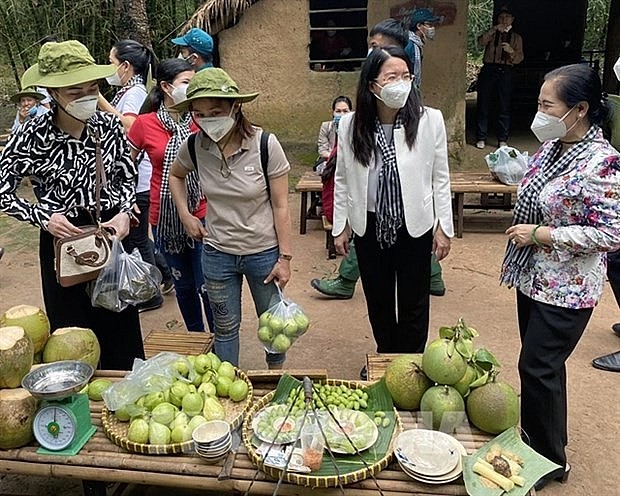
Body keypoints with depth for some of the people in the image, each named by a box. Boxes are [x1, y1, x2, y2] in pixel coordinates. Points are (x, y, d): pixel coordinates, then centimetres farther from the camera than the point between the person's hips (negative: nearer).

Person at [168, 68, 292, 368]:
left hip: (263, 251, -2)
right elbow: (175, 175, 15)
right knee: (225, 327, 17)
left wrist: (285, 257, -11)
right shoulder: (195, 146, -8)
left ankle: (277, 375, 41)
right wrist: (185, 215, 3)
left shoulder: (265, 144, -18)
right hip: (217, 253, 3)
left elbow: (280, 206, -12)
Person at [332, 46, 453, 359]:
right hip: (369, 226, 2)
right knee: (377, 300, 18)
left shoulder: (429, 121, -10)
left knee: (413, 304, 12)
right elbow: (342, 180, 2)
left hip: (415, 225, -1)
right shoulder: (350, 125, -6)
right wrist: (340, 227, 4)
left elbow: (440, 179, -3)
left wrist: (444, 227, -1)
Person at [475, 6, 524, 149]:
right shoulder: (492, 34, 15)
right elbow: (481, 42, -7)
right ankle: (481, 138, 3)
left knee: (505, 107, -2)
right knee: (483, 105, -3)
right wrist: (494, 29, -17)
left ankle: (502, 140, 3)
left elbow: (519, 59, 5)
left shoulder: (516, 38, 16)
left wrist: (511, 51, -15)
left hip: (505, 72, 0)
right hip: (488, 70, 0)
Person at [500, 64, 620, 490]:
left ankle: (550, 462, 23)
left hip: (566, 291, -8)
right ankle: (546, 440, 40)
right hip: (534, 279, 8)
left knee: (538, 368, 1)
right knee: (544, 366, 20)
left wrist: (539, 235, -22)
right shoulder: (551, 147, 3)